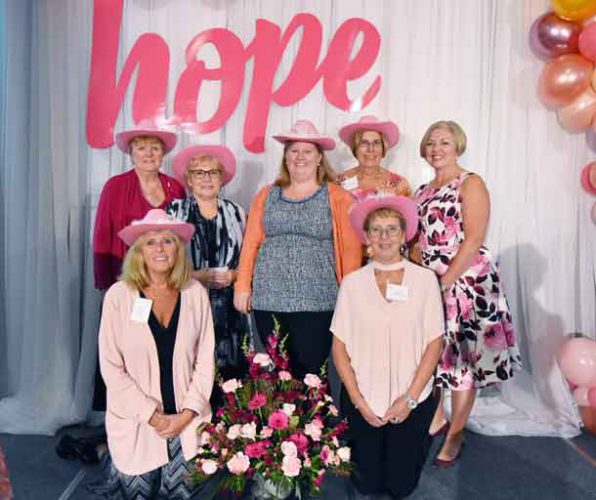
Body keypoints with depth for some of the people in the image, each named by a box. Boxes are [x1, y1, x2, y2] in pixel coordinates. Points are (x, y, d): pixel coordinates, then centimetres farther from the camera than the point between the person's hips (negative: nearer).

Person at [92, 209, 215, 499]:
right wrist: (152, 415, -12)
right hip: (135, 422, -1)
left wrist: (188, 413, -8)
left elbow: (205, 359, -1)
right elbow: (111, 366, -10)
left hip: (186, 422, 2)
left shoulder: (196, 294, -4)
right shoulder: (118, 295, -10)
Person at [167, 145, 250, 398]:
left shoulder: (236, 213, 12)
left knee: (230, 372, -2)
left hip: (228, 310, 2)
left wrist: (234, 275, -6)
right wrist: (196, 276, -12)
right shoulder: (175, 212, 5)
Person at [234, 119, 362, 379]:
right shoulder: (266, 195, 13)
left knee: (309, 375, 0)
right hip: (268, 301, 3)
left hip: (317, 303, -2)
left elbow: (351, 248, 0)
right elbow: (250, 243, 9)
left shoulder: (337, 197, 3)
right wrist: (242, 286, 3)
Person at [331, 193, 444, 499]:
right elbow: (339, 347, -2)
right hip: (362, 399, 1)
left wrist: (410, 398, -9)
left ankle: (418, 441, 37)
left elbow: (435, 343, -5)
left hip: (412, 400, 0)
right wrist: (358, 400, -7)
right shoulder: (353, 282, -4)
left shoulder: (424, 279, -6)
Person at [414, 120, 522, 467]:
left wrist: (445, 282, -19)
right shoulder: (424, 191, 16)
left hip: (465, 281, -6)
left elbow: (473, 239, -14)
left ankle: (455, 435, 15)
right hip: (427, 283, 7)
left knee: (462, 356, 1)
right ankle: (436, 417, 31)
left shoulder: (470, 184, -5)